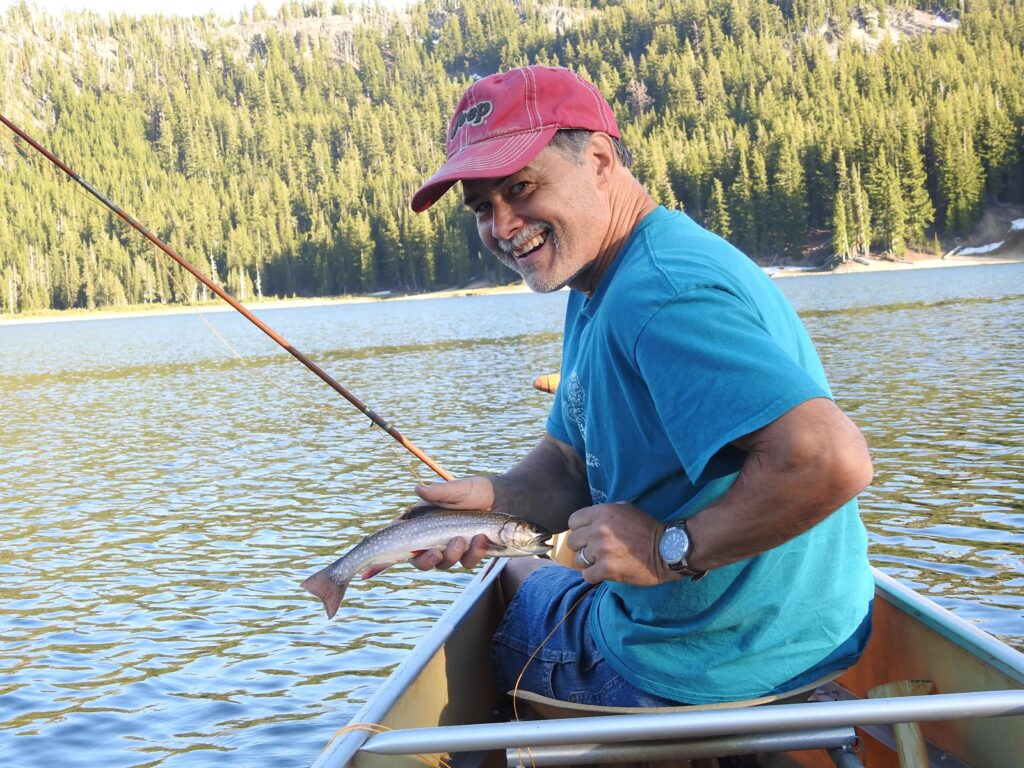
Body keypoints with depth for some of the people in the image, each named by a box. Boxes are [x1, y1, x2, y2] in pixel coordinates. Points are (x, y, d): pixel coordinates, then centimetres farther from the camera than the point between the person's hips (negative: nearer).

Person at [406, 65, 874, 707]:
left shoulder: (660, 293, -30)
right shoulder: (598, 288, 6)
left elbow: (832, 461, -41)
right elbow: (571, 463, 9)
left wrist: (670, 550, -29)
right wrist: (496, 498, -12)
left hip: (710, 673, -9)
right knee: (518, 575, 32)